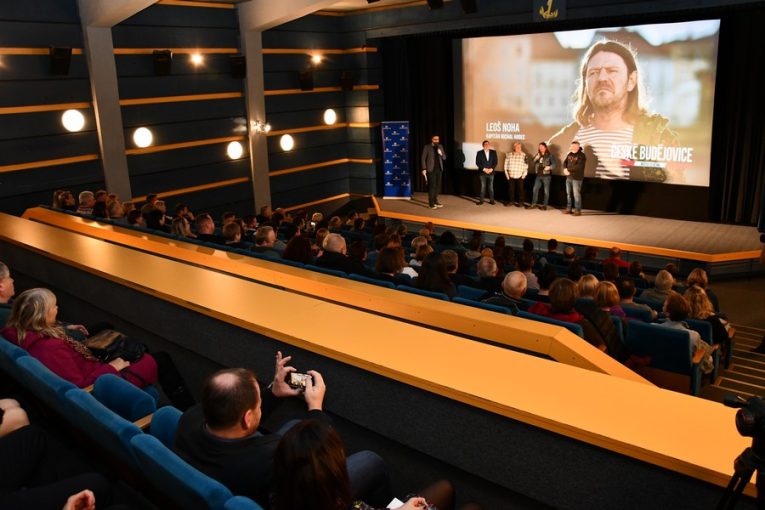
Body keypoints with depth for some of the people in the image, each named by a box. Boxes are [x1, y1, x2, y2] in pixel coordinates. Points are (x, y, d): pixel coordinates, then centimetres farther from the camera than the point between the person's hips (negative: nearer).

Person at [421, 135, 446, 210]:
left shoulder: (440, 146, 11)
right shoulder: (427, 147, -4)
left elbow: (444, 158, 11)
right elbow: (423, 158, -5)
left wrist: (441, 154, -10)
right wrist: (424, 169, -12)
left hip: (439, 169, 5)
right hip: (431, 169, -5)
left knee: (438, 186, 8)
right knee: (432, 186, -7)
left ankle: (435, 201, 20)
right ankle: (431, 203, -4)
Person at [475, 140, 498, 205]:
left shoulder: (493, 152, 5)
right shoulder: (479, 153, 1)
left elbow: (495, 162, 4)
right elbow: (477, 163, -2)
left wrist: (491, 169, -10)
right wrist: (484, 169, -12)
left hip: (491, 172, 1)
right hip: (482, 172, -1)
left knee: (491, 187, 3)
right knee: (483, 187, -2)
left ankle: (491, 200, 9)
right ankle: (481, 200, 2)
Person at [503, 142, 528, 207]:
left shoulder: (524, 155, 0)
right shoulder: (508, 155, 5)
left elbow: (526, 166, -1)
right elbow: (506, 165, 7)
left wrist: (524, 175, -6)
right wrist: (507, 174, 1)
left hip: (520, 176, -2)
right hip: (511, 176, 2)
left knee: (520, 189, 3)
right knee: (510, 189, 5)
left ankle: (520, 202, 10)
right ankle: (511, 201, 16)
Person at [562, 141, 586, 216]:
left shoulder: (582, 156, -10)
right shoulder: (570, 154, 13)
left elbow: (579, 166, -21)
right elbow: (565, 162, 8)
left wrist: (569, 170, -19)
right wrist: (565, 169, -13)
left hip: (577, 178, -7)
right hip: (568, 177, 7)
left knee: (576, 194, -7)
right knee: (568, 194, 11)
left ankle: (578, 210, -1)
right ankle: (568, 209, 20)